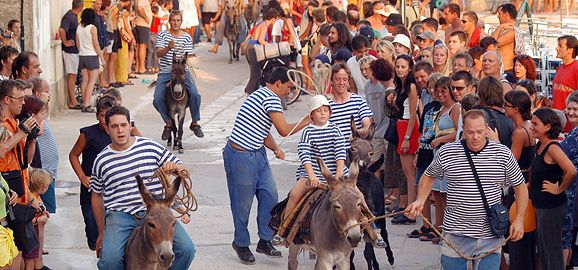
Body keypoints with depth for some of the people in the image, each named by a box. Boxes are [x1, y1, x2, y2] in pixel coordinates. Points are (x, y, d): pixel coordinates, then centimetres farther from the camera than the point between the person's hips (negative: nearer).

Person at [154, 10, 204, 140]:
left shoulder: (187, 37, 5)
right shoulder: (162, 35, 3)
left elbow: (187, 57, 3)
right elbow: (159, 53, -8)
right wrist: (168, 48, -27)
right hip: (165, 72, 0)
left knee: (195, 94, -21)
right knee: (157, 100, -16)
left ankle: (195, 123, -2)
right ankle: (168, 123, 9)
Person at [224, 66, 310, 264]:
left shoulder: (262, 96, 17)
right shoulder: (270, 99, -17)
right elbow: (284, 130, -16)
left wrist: (275, 148, 7)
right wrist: (307, 121, -4)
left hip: (258, 155, 10)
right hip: (241, 157, -10)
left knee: (270, 195, 6)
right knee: (243, 203, 2)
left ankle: (265, 241, 14)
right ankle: (241, 243, 17)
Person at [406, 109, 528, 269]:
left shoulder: (503, 154, -1)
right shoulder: (446, 153, -2)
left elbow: (520, 187, 8)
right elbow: (429, 176, 16)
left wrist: (519, 220, -2)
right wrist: (420, 201, 0)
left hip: (491, 237, 0)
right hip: (456, 235, 0)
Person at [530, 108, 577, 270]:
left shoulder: (553, 148, -21)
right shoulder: (540, 145, 6)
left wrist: (559, 189, -20)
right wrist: (530, 186, 15)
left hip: (551, 206, -9)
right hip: (541, 204, 9)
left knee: (552, 248, 1)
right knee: (542, 247, 18)